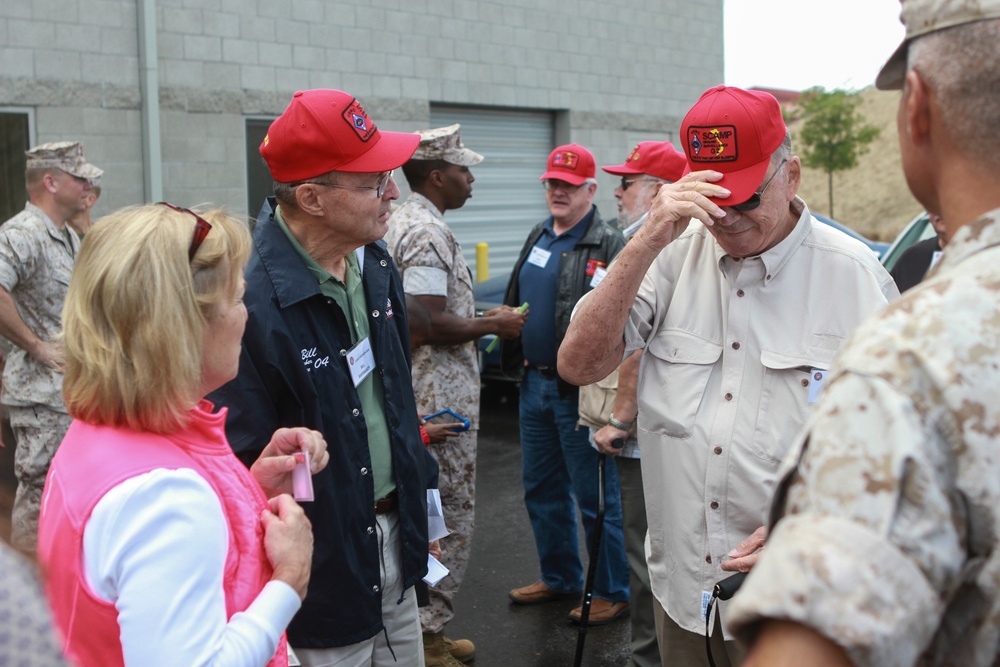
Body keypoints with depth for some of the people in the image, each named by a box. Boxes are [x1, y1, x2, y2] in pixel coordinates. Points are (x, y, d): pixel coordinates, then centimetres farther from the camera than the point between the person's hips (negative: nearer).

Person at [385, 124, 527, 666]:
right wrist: (493, 324, -12)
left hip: (422, 396, 11)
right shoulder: (429, 232, -18)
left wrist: (479, 319, 15)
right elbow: (428, 325, -25)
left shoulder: (404, 222, 15)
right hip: (443, 400, -11)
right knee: (451, 519, -1)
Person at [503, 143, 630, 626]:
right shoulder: (538, 238, 14)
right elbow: (514, 302, 22)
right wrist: (515, 358, 17)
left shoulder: (610, 247, -12)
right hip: (534, 383, 8)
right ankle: (559, 578, 34)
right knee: (542, 490, 17)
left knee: (595, 497, 1)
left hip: (579, 391, -8)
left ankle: (611, 592, 14)